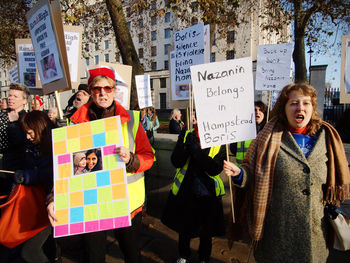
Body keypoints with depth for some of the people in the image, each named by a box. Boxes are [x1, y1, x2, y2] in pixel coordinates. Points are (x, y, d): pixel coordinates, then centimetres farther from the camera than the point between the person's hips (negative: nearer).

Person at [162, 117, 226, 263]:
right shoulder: (186, 135, -6)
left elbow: (216, 169, -22)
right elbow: (176, 162, -13)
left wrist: (196, 150, -31)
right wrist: (186, 146, -30)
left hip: (208, 196, -1)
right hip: (185, 193, 2)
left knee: (206, 232, 19)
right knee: (183, 229, 21)